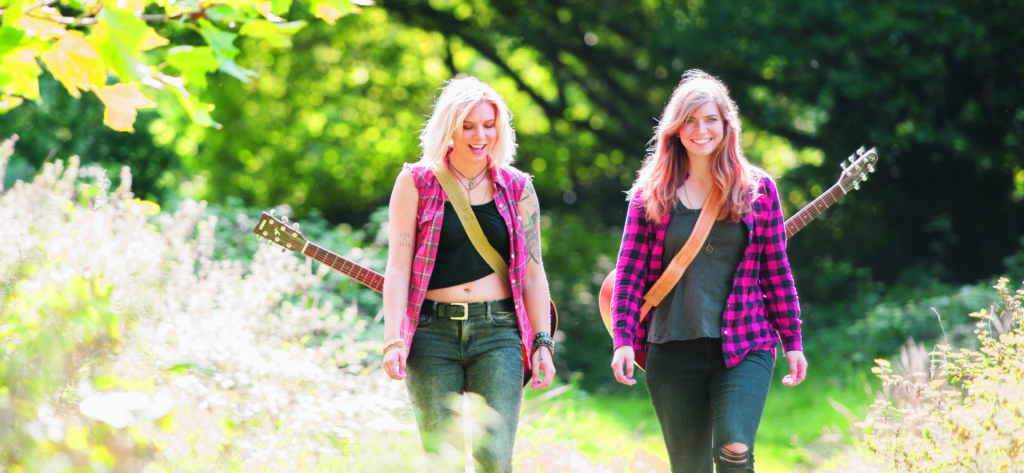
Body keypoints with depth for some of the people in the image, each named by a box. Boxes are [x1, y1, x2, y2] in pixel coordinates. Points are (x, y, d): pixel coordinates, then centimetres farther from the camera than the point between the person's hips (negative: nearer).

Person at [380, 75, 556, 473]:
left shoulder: (516, 188, 8)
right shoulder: (416, 183, 3)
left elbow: (532, 273, 10)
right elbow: (398, 266, 0)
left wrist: (542, 343, 2)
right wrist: (393, 340, -10)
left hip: (498, 332, 1)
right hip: (432, 333, -1)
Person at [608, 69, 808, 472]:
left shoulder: (756, 188, 6)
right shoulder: (653, 192, 5)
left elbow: (777, 271, 8)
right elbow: (630, 272, 4)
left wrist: (793, 343, 7)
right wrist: (623, 340, -6)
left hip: (743, 347, -1)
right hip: (673, 350, 1)